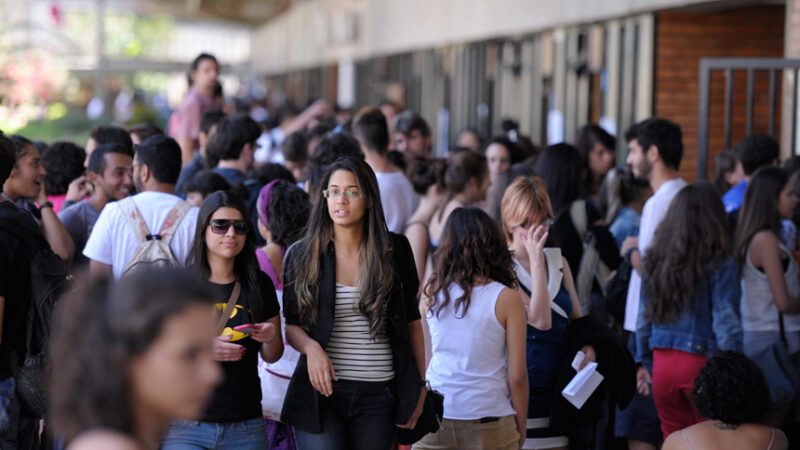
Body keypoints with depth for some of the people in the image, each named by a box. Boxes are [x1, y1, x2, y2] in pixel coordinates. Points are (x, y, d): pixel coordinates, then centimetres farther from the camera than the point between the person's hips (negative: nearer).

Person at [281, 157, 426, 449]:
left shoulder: (395, 251, 4)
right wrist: (310, 347, -14)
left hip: (379, 395, 1)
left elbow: (412, 321, 10)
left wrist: (419, 386, 9)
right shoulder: (302, 255, 3)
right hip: (323, 390, -1)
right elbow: (290, 323, 8)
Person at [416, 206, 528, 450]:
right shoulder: (507, 298, -6)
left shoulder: (431, 293, 2)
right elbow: (517, 376, -4)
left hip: (435, 421, 3)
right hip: (489, 426, -2)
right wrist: (520, 429, 7)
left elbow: (425, 362, 10)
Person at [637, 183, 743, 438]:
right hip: (702, 364, -4)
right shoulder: (720, 264, -9)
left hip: (663, 362, 4)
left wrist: (644, 364, 19)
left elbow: (644, 318, 9)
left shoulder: (657, 258, 4)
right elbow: (726, 324, -10)